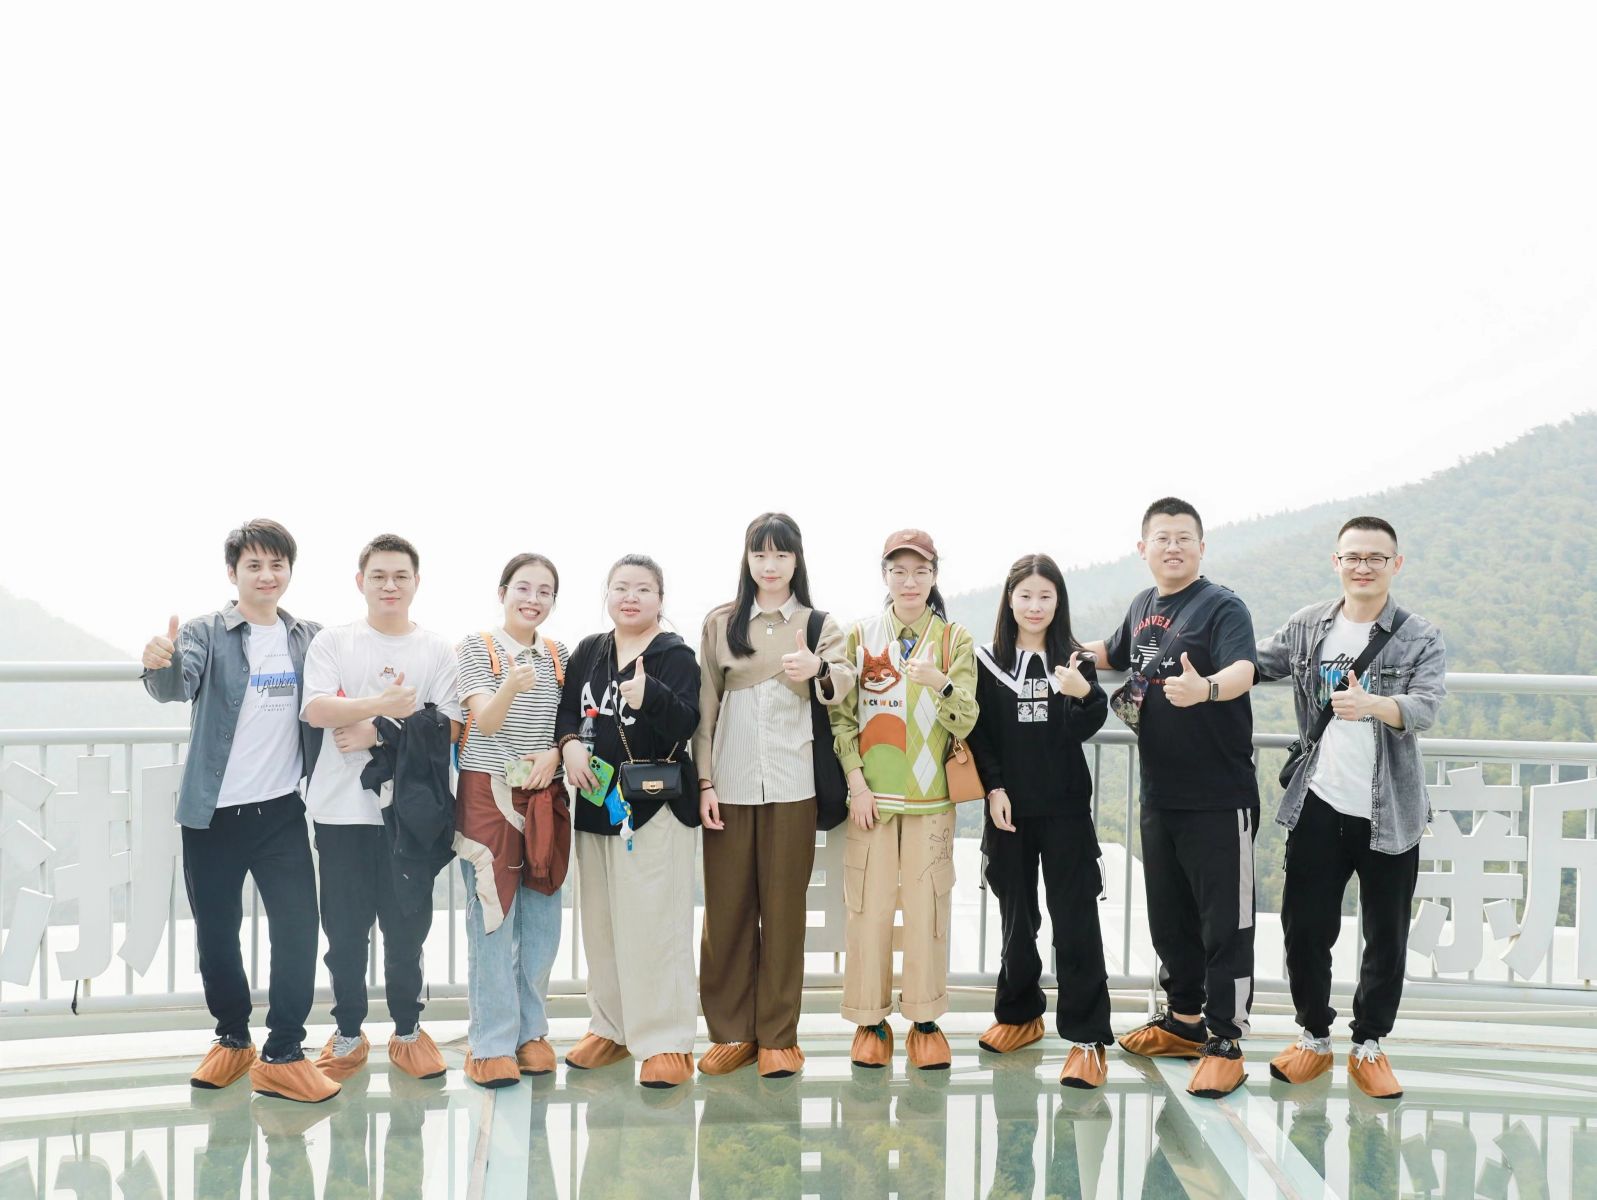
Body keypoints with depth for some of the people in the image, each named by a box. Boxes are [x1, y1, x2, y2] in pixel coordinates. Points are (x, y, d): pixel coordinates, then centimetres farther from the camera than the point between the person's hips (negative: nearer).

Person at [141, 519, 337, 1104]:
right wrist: (161, 664, -46)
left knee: (298, 927, -5)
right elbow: (177, 685, -23)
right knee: (216, 932, 9)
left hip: (281, 809, 2)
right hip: (214, 812, -1)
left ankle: (283, 1054, 5)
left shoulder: (310, 638, 5)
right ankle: (232, 1040, 28)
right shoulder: (206, 633, -5)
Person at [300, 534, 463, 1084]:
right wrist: (379, 704, -24)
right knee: (344, 929, 6)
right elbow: (317, 709, -10)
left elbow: (450, 727, -3)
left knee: (407, 926, 6)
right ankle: (348, 1034, 22)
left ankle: (408, 1031, 22)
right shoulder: (333, 642, 5)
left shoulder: (437, 650, 6)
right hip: (342, 810, 0)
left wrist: (378, 735, -12)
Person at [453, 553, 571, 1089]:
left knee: (541, 919, 6)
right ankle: (492, 1043, 2)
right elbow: (485, 721, -14)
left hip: (545, 797, 4)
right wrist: (512, 686, -34)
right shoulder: (476, 647, -3)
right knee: (493, 918, -4)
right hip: (488, 793, -4)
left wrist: (555, 752, -8)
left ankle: (530, 1029, 18)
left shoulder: (559, 655, 10)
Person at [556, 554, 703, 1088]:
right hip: (596, 799, 6)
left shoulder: (676, 655, -6)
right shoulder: (588, 651, 10)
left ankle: (667, 1040, 2)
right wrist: (570, 743, -7)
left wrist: (648, 698, -36)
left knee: (654, 924, -6)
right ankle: (611, 1026, 27)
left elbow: (685, 725, -17)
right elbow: (566, 708, 14)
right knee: (601, 921, 13)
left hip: (655, 804, -6)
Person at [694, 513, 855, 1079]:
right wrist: (704, 782, -1)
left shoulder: (819, 623, 6)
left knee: (784, 907, 4)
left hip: (791, 784, -1)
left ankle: (777, 1036, 14)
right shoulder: (720, 623, 8)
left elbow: (844, 682, -14)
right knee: (725, 907, 3)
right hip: (730, 783, 1)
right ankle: (731, 1032, 16)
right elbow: (705, 707, 6)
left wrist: (818, 671, -36)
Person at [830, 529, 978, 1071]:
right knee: (868, 904, 1)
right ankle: (870, 1019, 13)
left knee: (927, 905, 2)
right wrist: (856, 781, -7)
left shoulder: (954, 639, 3)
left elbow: (964, 723, -4)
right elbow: (841, 716, 3)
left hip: (930, 797, 0)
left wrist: (939, 683, -24)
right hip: (870, 795, 0)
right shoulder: (861, 637, 4)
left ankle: (925, 1020, 14)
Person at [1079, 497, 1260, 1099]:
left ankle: (1225, 1044, 9)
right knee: (1168, 913, 18)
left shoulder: (1223, 606, -12)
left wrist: (1206, 687, -51)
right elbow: (1116, 654, 30)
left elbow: (1242, 670, -31)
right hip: (1160, 794, 8)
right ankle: (1185, 1019, 34)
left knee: (1224, 922, -1)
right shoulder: (1142, 607, 9)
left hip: (1219, 798, -7)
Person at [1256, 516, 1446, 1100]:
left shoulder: (1421, 639, -6)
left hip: (1391, 812, -2)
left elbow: (1425, 708, -21)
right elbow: (1253, 666, 11)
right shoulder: (1307, 626, 3)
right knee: (1305, 928, 7)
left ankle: (1369, 1045, 27)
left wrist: (1372, 705, -42)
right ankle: (1314, 1038, 26)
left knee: (1386, 937, 8)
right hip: (1319, 805, 2)